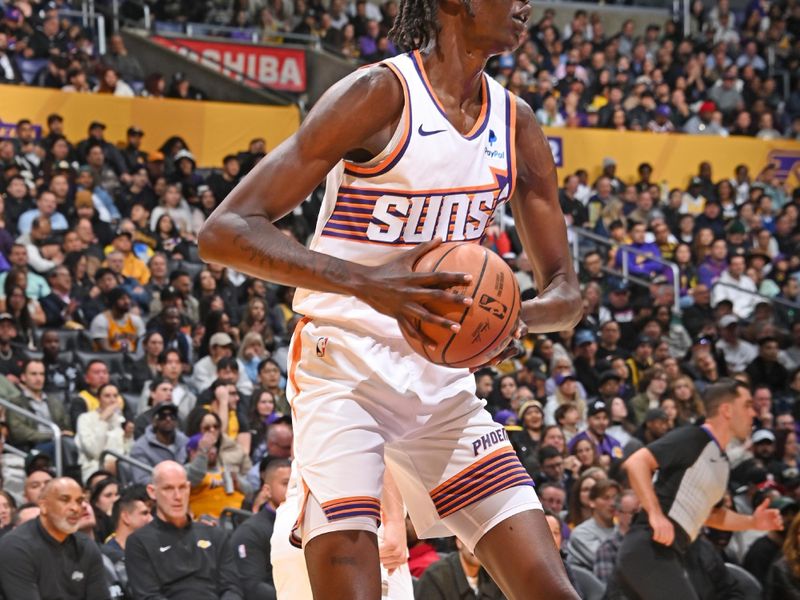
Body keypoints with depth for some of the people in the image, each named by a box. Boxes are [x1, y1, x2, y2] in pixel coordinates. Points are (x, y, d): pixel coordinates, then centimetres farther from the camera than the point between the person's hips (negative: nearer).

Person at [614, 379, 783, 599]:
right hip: (649, 549, -10)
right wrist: (655, 514, -27)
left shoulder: (722, 462, 20)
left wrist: (752, 522, 17)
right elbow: (636, 462, -18)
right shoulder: (692, 439, -8)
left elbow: (712, 513, 34)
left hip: (668, 554, 10)